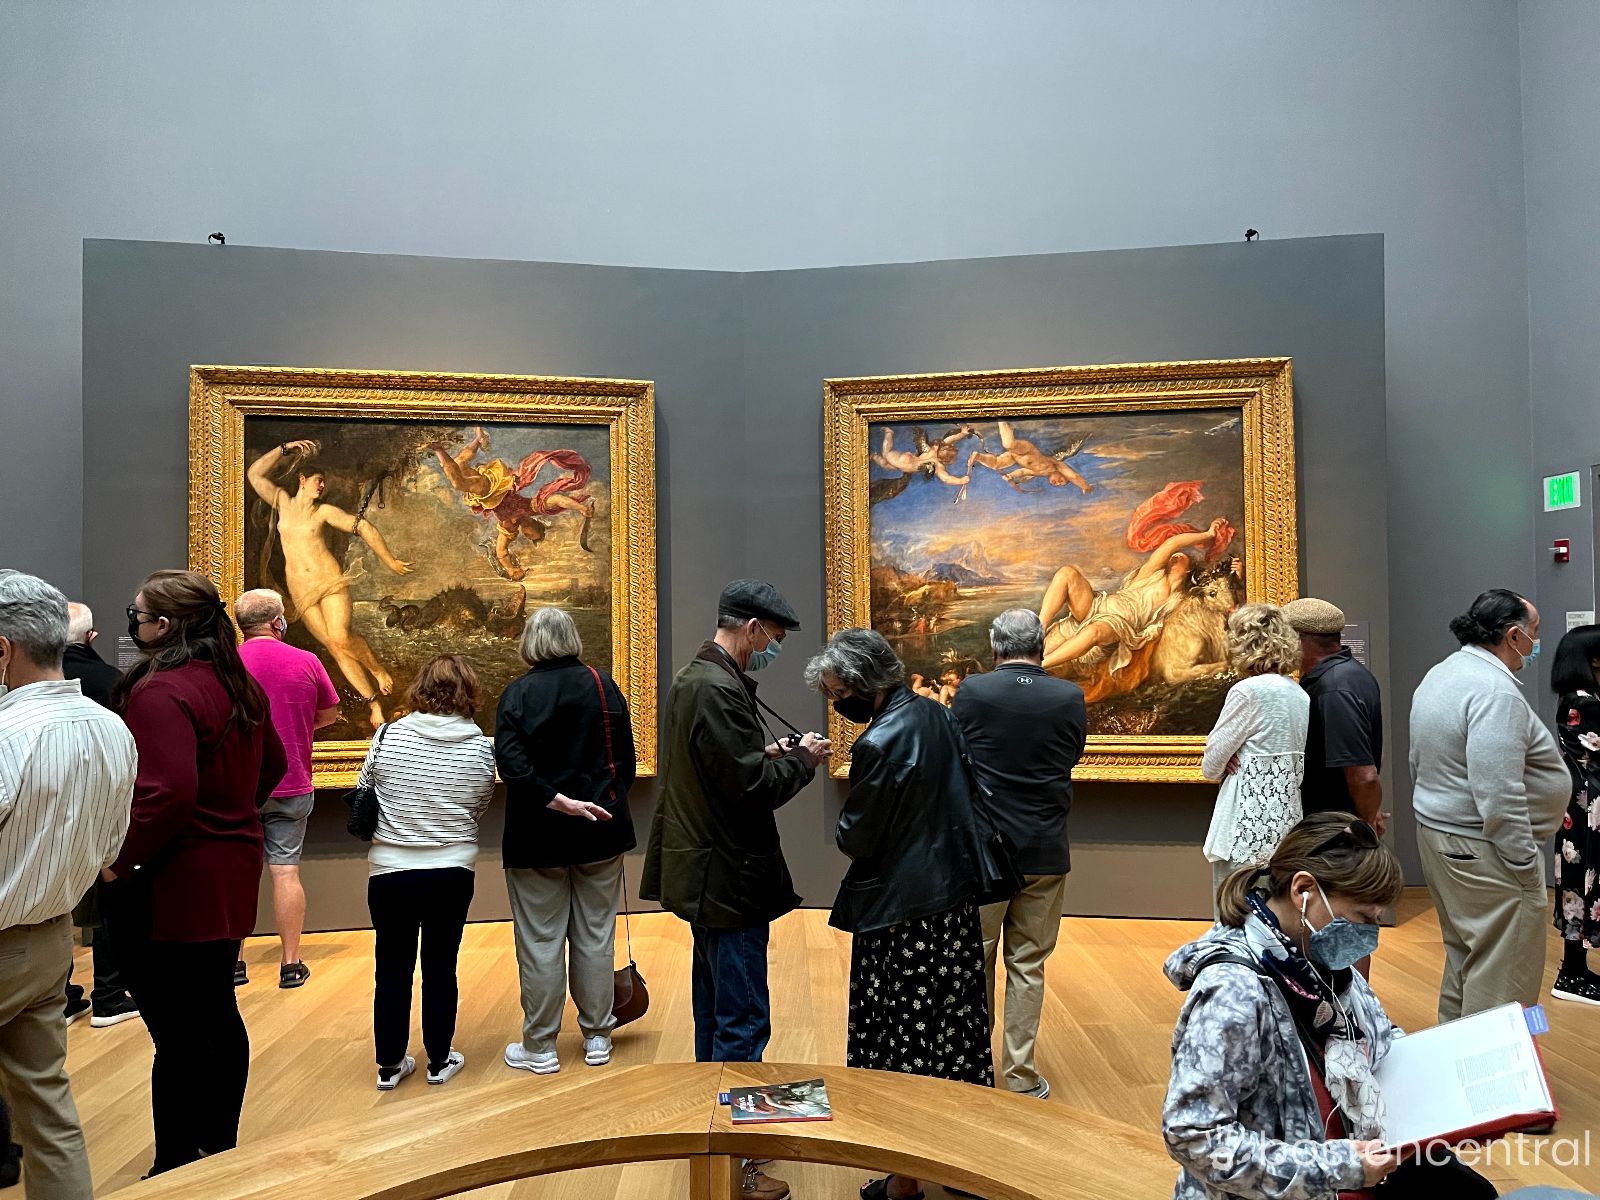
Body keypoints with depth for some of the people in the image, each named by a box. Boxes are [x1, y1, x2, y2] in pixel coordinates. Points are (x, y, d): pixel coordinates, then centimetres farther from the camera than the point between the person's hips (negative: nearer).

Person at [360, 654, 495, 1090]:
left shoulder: (387, 737, -11)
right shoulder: (482, 749, -9)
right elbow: (478, 810, 3)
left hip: (389, 871, 0)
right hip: (452, 872, 0)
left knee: (392, 968, 14)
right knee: (441, 967, 13)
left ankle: (390, 1065, 25)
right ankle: (439, 1062, 24)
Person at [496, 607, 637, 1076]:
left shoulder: (518, 693, -8)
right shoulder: (603, 685, -1)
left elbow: (510, 764, -22)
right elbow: (626, 755, 3)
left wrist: (558, 801, -21)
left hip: (538, 838, -3)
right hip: (601, 830, 3)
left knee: (540, 942, 7)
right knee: (595, 936, 13)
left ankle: (539, 1048, 18)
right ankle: (597, 1037, 23)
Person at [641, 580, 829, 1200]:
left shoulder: (690, 679, 10)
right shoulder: (721, 690, -23)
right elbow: (754, 789, -23)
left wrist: (767, 752, 7)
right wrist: (801, 758, -8)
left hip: (702, 872, 11)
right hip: (729, 878, -11)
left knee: (715, 1005, 22)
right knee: (743, 1021, -1)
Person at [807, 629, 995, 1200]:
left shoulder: (881, 742, -24)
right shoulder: (937, 714, 1)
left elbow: (855, 838, -17)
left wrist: (844, 825, 3)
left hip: (903, 914, -8)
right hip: (958, 898, 8)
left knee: (903, 1044, 7)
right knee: (955, 1025, 20)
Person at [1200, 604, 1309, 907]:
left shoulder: (1248, 691, -14)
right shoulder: (1301, 696, 9)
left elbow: (1211, 765, -10)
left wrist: (1220, 771, 9)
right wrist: (1235, 764, 4)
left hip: (1248, 829, -8)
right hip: (1288, 822, 8)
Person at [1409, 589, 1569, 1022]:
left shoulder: (1438, 676, 10)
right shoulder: (1496, 691, -21)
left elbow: (1420, 764, 17)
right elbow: (1499, 797, -25)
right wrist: (1526, 866, -16)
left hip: (1435, 835, 10)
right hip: (1483, 851, -10)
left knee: (1463, 958, 21)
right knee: (1501, 981, -1)